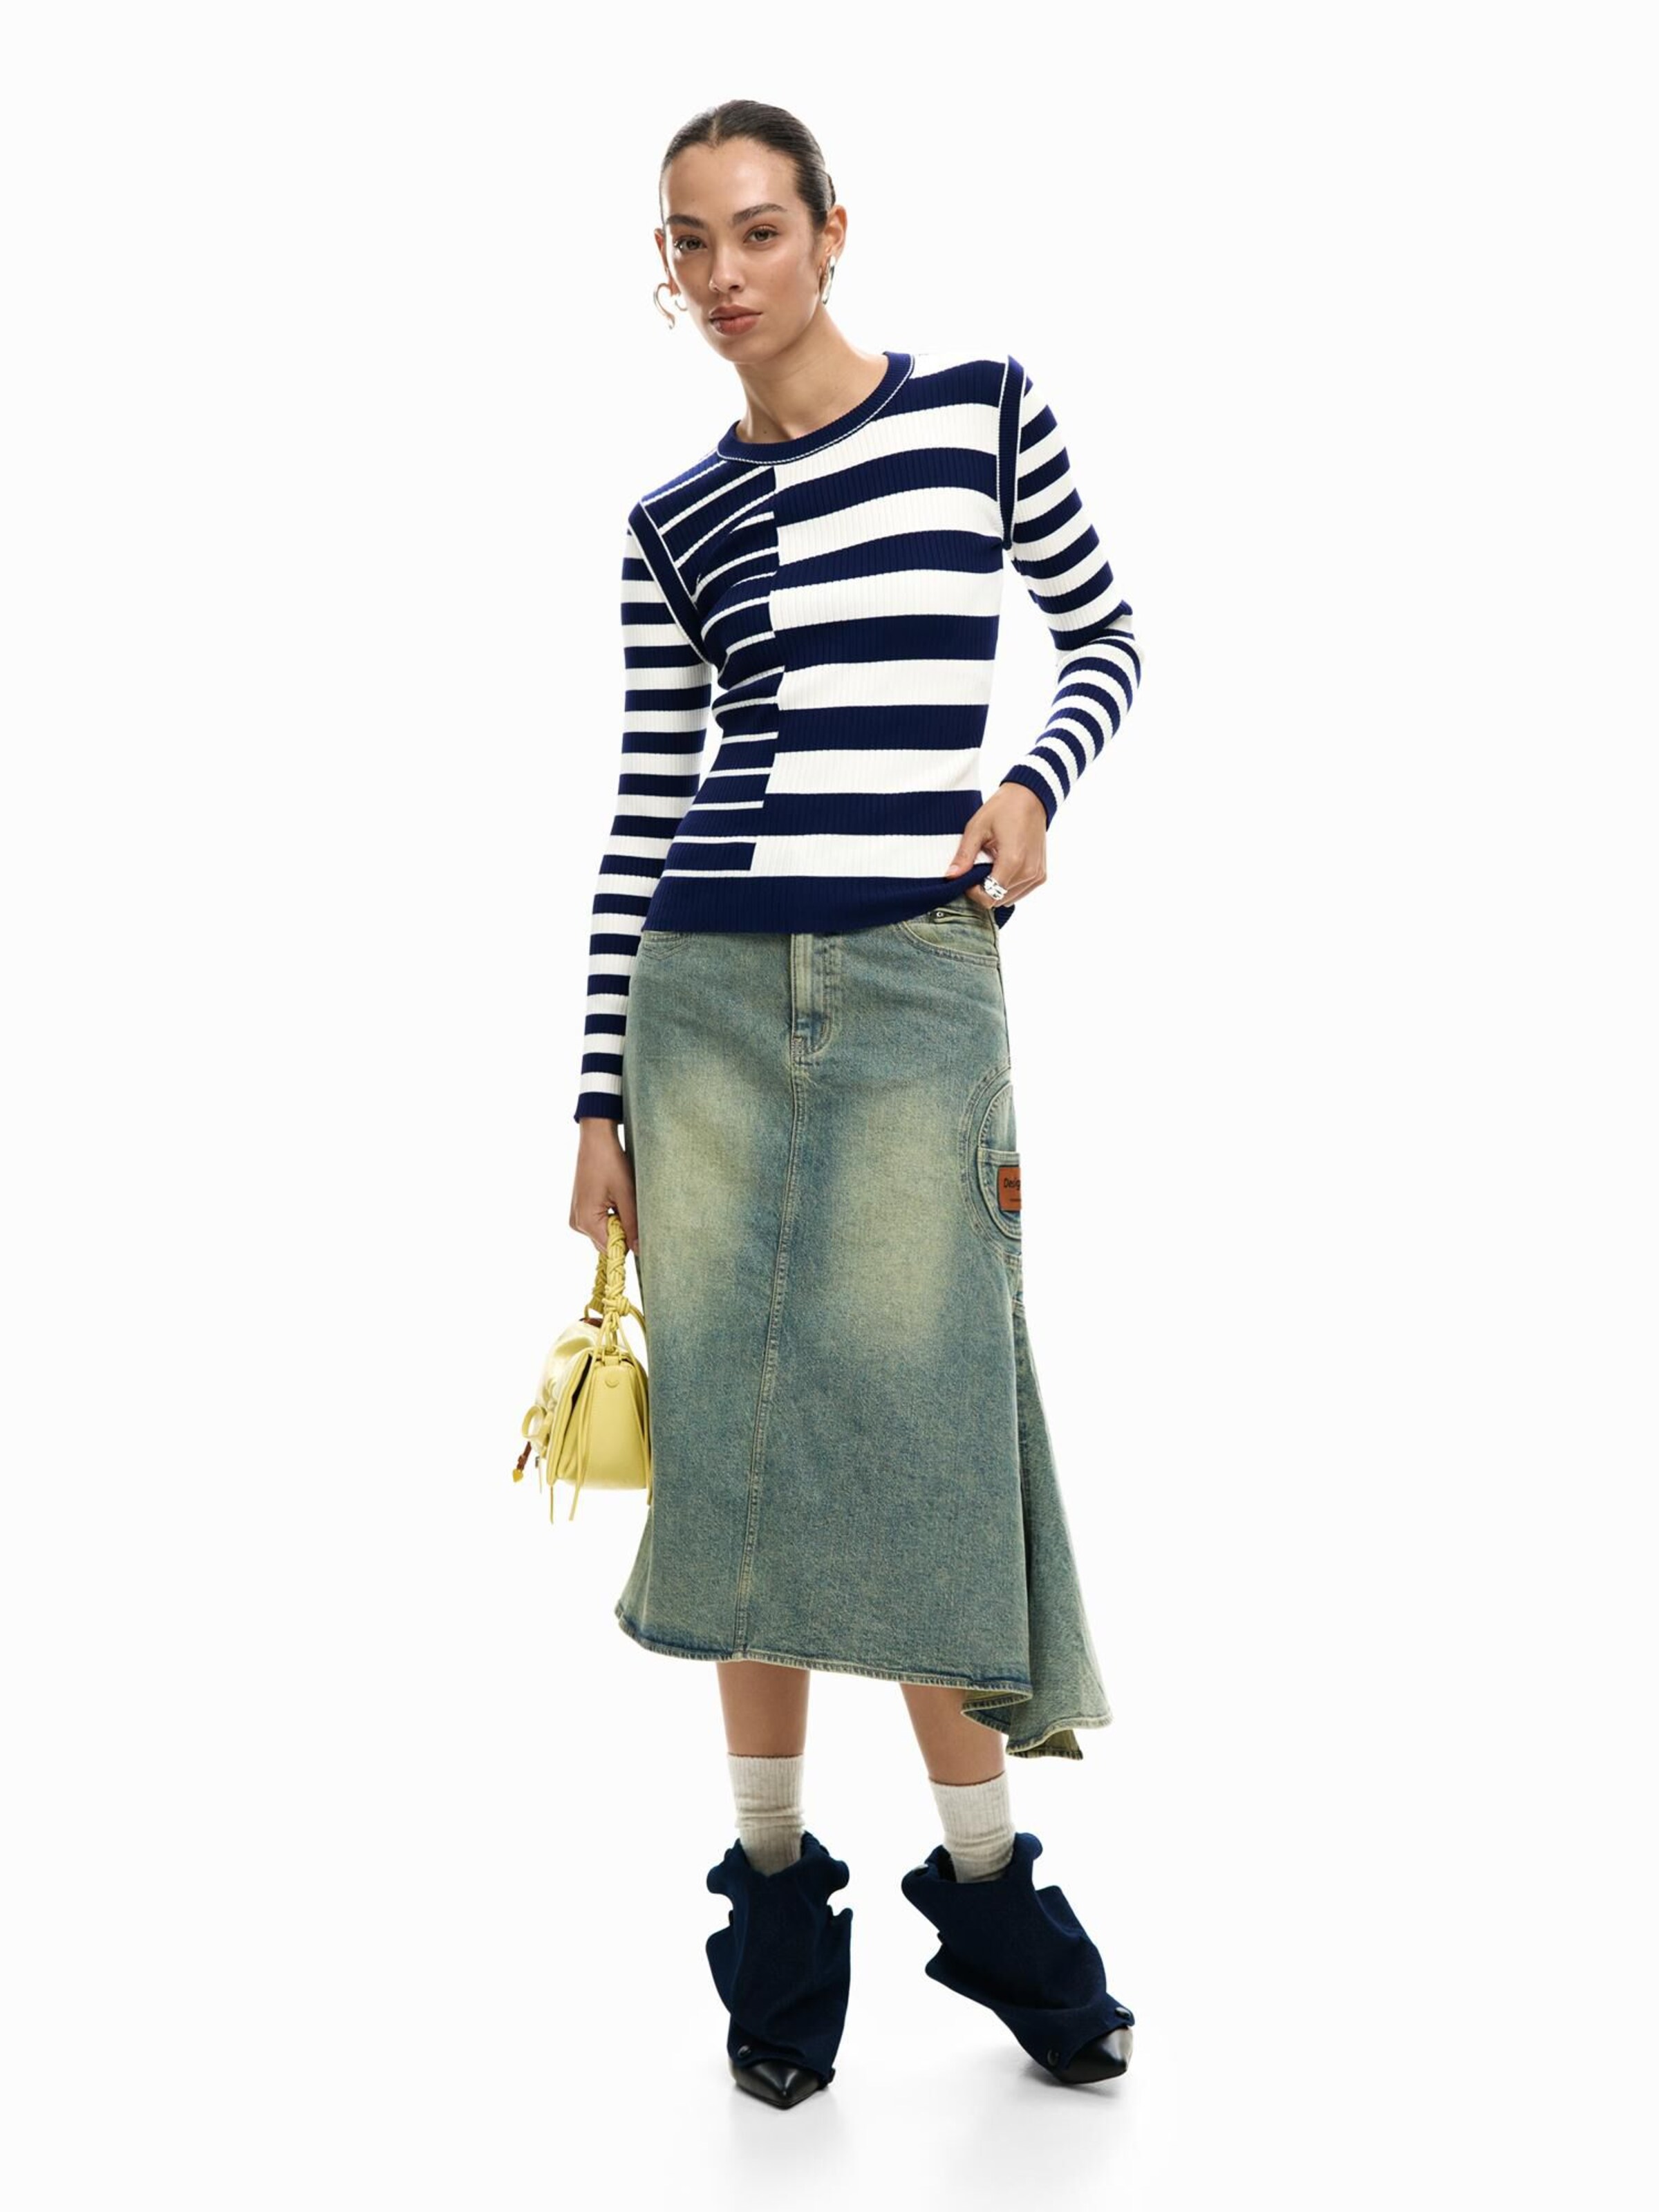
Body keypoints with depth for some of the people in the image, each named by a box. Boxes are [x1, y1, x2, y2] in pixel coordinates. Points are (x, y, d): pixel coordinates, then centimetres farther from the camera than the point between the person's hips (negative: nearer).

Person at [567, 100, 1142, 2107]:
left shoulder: (981, 411, 5)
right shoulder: (673, 527, 10)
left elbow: (1108, 639, 15)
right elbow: (642, 813, 10)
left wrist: (1034, 784, -5)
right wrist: (599, 1100, 8)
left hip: (917, 982, -2)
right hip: (707, 994, 2)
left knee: (911, 1434, -3)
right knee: (735, 1434, 3)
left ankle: (985, 1882, 14)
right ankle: (773, 1879, 16)